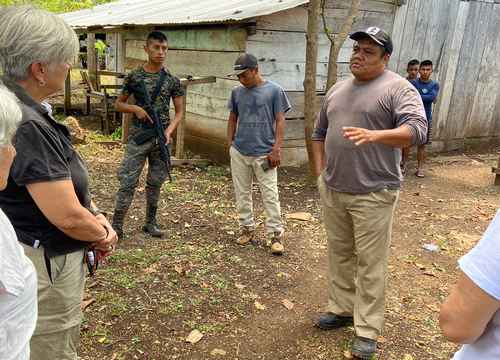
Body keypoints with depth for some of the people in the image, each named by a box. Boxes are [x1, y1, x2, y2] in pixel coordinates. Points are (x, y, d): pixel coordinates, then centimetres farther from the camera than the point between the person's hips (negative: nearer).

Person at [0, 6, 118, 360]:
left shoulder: (32, 113, 3)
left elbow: (64, 177, 10)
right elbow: (68, 216, -28)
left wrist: (97, 217, -1)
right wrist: (104, 235, -8)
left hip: (54, 256, 10)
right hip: (44, 266, -10)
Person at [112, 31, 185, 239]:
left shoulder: (172, 80, 3)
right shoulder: (134, 77, 0)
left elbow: (179, 111, 5)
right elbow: (119, 104, 9)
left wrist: (169, 131, -12)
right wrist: (135, 109, -12)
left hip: (161, 138, 2)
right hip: (138, 137, -2)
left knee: (155, 182, 11)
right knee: (128, 181, -3)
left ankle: (150, 223, 24)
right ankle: (117, 225, 4)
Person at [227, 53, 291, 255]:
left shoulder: (274, 90, -4)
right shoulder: (237, 92, 6)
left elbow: (280, 121, -5)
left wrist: (276, 149, -10)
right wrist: (230, 144, 10)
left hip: (264, 153, -4)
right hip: (239, 152, 4)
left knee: (270, 195, -2)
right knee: (242, 193, 11)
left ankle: (275, 234, 6)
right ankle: (247, 228, 25)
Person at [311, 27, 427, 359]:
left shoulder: (398, 88, -7)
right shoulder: (337, 90, 13)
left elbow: (418, 130, -21)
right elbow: (320, 133, 21)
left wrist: (375, 135, -36)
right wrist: (320, 173, 12)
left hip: (373, 195, -6)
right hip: (333, 192, 7)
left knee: (370, 264, 1)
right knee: (339, 255, 16)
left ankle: (367, 332, 13)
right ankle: (341, 309, 33)